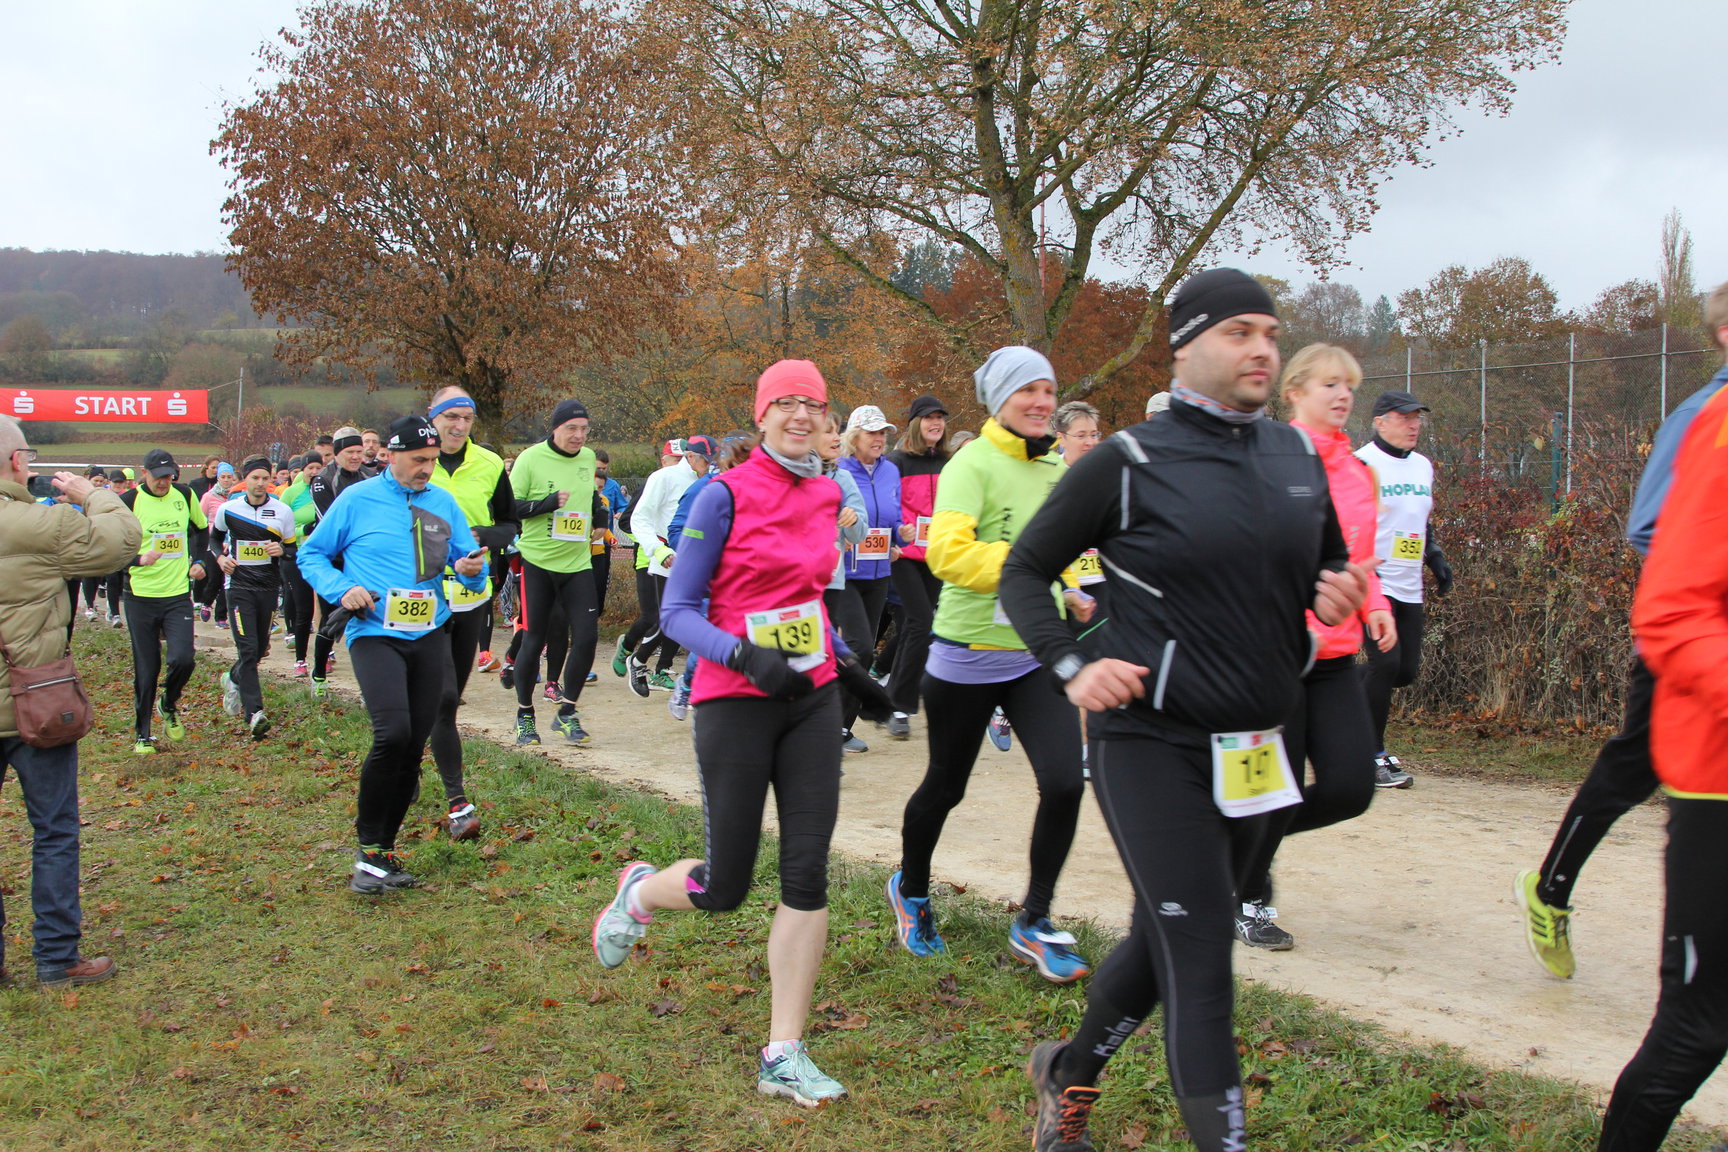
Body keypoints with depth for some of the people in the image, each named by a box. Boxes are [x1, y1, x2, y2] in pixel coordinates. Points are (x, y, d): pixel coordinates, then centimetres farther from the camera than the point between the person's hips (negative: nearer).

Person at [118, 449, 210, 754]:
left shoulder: (185, 495, 3)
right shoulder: (128, 503, -8)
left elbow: (202, 529, 22)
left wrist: (199, 561, 10)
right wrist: (139, 560, -24)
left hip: (179, 595, 2)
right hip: (141, 597, -2)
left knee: (183, 658, -13)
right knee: (146, 670, 3)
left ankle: (168, 705, 19)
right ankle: (141, 734, 19)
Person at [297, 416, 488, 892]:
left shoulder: (444, 503, 10)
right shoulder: (357, 500, 0)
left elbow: (467, 559, 13)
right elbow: (312, 554, 7)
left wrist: (472, 569, -11)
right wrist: (342, 589, -10)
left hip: (429, 635, 5)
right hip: (374, 634, -4)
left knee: (414, 746, 6)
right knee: (392, 733, -23)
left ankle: (385, 849, 21)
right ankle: (368, 848, -8)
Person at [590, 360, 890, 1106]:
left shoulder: (827, 495, 8)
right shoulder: (725, 496, -11)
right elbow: (677, 611, -11)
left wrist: (848, 664, 17)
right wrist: (747, 655, -26)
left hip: (812, 697, 5)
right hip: (736, 702, -5)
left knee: (807, 874, -1)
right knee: (724, 888, 2)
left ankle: (784, 1057, 8)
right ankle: (639, 892, 38)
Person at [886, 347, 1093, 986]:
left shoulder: (1053, 469, 7)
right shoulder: (973, 464, -15)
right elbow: (946, 551, -30)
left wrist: (1068, 593, 13)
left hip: (1039, 656, 5)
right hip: (968, 655, -5)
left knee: (1064, 782, -9)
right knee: (945, 787, 12)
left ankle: (1034, 922, 10)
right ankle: (911, 889, 42)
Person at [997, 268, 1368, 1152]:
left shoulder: (1297, 457, 8)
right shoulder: (1129, 463, -9)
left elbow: (1328, 561, 23)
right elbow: (1023, 572, -1)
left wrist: (1337, 591, -1)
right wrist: (1072, 667, -16)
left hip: (1252, 744, 7)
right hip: (1152, 741, -6)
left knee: (1163, 939, 19)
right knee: (1200, 962, -9)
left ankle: (1068, 1075, 43)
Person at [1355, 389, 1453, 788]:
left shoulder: (1423, 466, 16)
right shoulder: (1361, 464, -9)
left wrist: (1436, 559, 15)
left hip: (1409, 588, 8)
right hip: (1371, 585, -8)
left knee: (1406, 670, 4)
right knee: (1386, 662, -13)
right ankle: (1374, 757, -1)